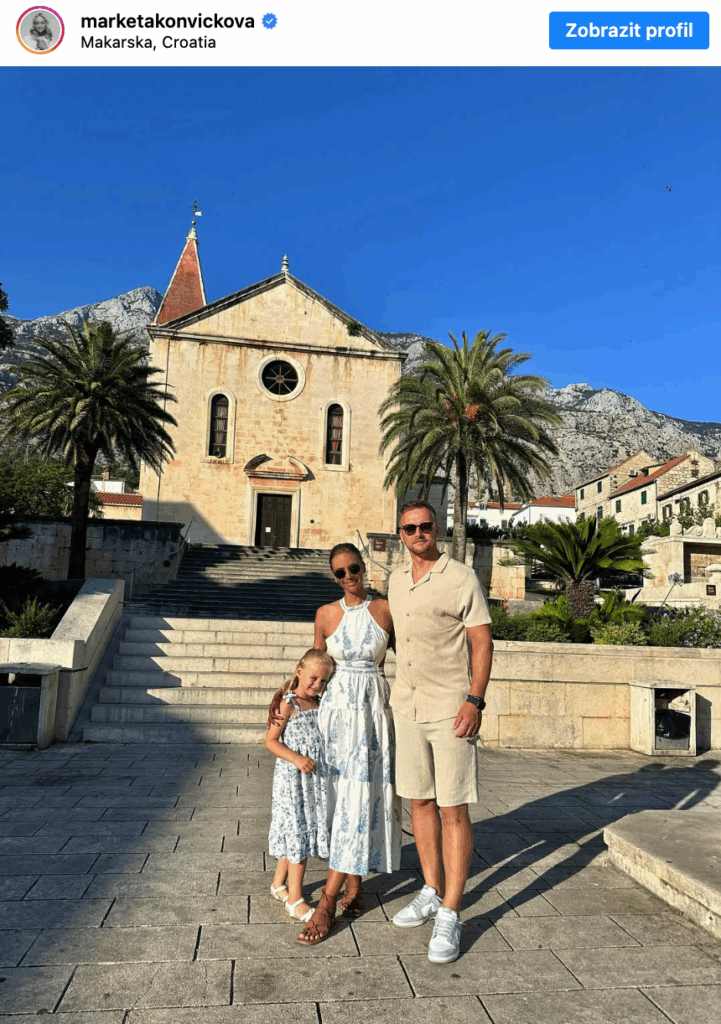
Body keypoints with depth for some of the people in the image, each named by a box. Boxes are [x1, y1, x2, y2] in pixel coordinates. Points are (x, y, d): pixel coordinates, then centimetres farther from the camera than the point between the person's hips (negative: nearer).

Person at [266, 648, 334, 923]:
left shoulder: (319, 704, 9)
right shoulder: (288, 704, -13)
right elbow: (270, 741, -15)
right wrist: (296, 758, -25)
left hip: (314, 778, 7)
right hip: (291, 779, -7)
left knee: (294, 835, 17)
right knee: (298, 834, -2)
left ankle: (279, 884, 34)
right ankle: (294, 899, 9)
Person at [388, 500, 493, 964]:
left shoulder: (462, 578, -8)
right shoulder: (396, 580, 11)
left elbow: (482, 641, -9)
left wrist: (475, 700, -17)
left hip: (451, 709, -6)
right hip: (407, 706, 6)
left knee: (453, 811, -1)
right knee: (420, 801, 14)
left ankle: (449, 915, 8)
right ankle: (432, 892, 30)